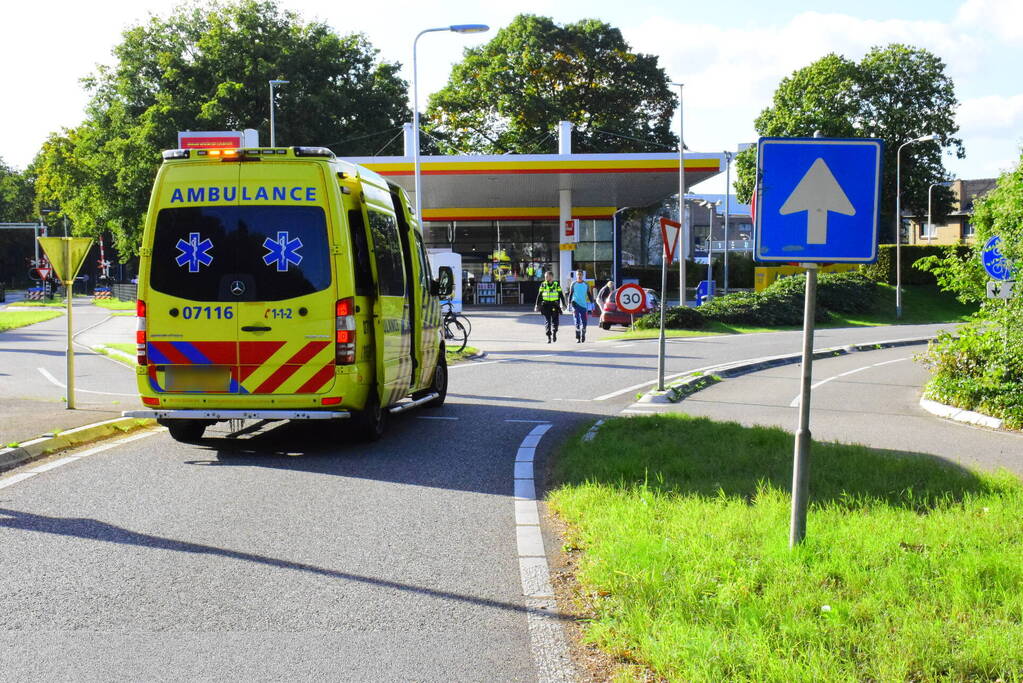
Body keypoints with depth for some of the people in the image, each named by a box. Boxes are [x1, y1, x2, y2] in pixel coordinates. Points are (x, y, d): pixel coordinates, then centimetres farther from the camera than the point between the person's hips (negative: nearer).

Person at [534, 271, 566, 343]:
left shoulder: (557, 284, 3)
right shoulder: (543, 285, 6)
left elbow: (561, 295, 5)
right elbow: (539, 295, 9)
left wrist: (563, 304, -1)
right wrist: (537, 305, 5)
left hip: (555, 305, -1)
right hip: (546, 305, 1)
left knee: (555, 321, -4)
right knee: (548, 322, -2)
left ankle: (554, 333, 19)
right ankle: (549, 337, 1)